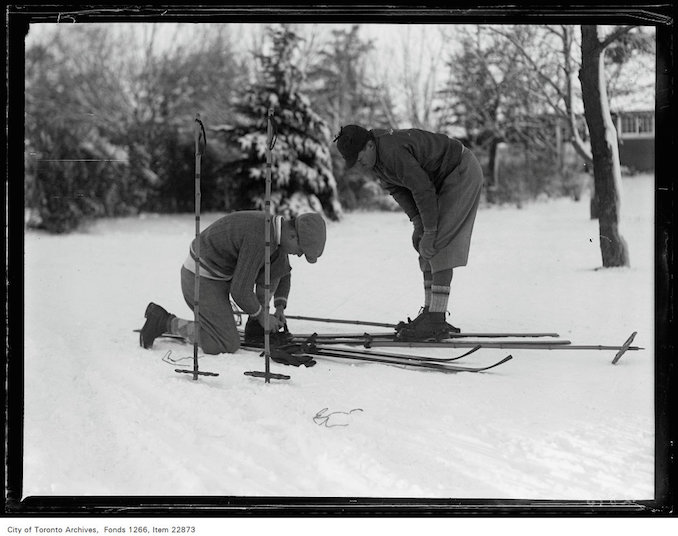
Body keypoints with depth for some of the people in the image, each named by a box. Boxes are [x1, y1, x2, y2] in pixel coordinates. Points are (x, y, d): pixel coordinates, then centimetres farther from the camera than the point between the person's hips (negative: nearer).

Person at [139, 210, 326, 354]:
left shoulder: (274, 228, 2)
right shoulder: (259, 240, -29)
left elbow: (283, 274, 20)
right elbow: (240, 291, -25)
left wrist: (280, 307, 8)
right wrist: (262, 315, -9)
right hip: (202, 281, -10)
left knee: (278, 264, 5)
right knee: (228, 345, -12)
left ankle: (255, 331, 10)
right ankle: (164, 322, -3)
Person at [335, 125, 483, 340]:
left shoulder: (393, 152, -33)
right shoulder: (371, 157, -3)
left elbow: (423, 189, -29)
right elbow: (396, 188, 6)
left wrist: (429, 232, -21)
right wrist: (416, 222, -6)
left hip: (463, 174, -10)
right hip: (444, 179, 10)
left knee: (438, 247, -15)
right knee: (425, 249, 7)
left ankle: (436, 322, -16)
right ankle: (430, 314, 9)